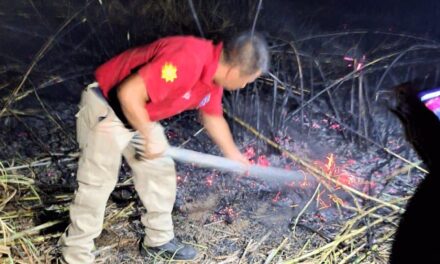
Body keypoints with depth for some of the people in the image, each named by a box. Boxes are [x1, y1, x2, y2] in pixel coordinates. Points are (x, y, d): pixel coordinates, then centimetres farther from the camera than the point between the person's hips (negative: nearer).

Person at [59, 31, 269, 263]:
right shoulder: (186, 61, -35)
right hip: (105, 109, -9)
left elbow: (213, 117, 14)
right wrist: (150, 137, -21)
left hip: (141, 114, 9)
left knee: (161, 172, 13)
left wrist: (235, 156, 21)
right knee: (97, 184, -2)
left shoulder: (215, 71, -4)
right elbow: (129, 94, -34)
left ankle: (159, 240, 29)